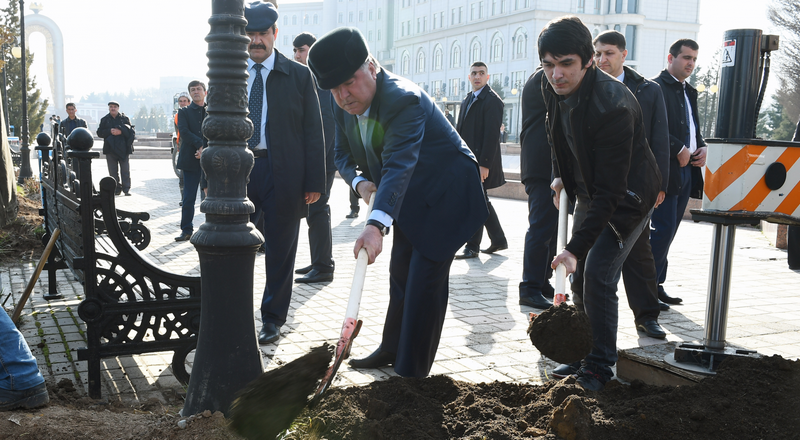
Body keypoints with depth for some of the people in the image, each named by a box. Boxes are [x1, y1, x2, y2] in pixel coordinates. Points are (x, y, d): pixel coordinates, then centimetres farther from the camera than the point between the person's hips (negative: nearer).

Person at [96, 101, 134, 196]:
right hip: (110, 148, 2)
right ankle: (117, 188, 10)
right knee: (113, 172, 4)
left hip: (123, 148, -2)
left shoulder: (125, 118, 7)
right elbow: (99, 133, 5)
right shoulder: (104, 120, 12)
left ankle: (126, 188, -1)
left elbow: (130, 131, -2)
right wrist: (109, 131, -11)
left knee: (125, 170, -4)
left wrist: (121, 131, -18)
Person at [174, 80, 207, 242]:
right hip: (191, 160, 0)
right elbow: (183, 131, -6)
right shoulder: (184, 112, 10)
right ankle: (186, 230, 8)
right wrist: (200, 145, -18)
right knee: (188, 198, -1)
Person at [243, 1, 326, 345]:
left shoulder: (299, 75, 2)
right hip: (237, 171, 3)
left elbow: (313, 132, 0)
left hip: (283, 174, -2)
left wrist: (314, 182, -7)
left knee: (280, 251, 6)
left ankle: (272, 319, 20)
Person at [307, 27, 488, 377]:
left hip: (445, 194, -8)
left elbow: (398, 166, -45)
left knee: (425, 279, -9)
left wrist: (376, 225, -57)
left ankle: (411, 372, 1)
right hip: (408, 198, 9)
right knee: (400, 273, 18)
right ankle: (393, 349, 35)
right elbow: (343, 154, 7)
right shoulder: (343, 107, -6)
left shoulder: (404, 99, -32)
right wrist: (359, 181, -17)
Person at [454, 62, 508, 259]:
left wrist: (484, 165, -22)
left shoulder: (492, 100, -10)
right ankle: (498, 240, 26)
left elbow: (492, 135, -17)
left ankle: (472, 247, 4)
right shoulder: (467, 100, 17)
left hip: (481, 161, -9)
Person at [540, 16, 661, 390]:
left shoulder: (612, 106, -35)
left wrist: (576, 247, -38)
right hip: (588, 192, 8)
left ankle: (600, 366, 0)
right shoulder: (554, 89, -9)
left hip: (627, 198, -8)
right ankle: (585, 348, 31)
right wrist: (560, 176, 5)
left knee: (598, 274, -15)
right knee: (584, 273, 14)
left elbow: (610, 190, -35)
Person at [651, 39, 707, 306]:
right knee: (664, 229, -9)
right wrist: (680, 150, -17)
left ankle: (656, 284, 17)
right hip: (665, 170, -8)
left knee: (669, 231, 10)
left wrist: (701, 148, 5)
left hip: (686, 171, 9)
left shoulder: (690, 92, 21)